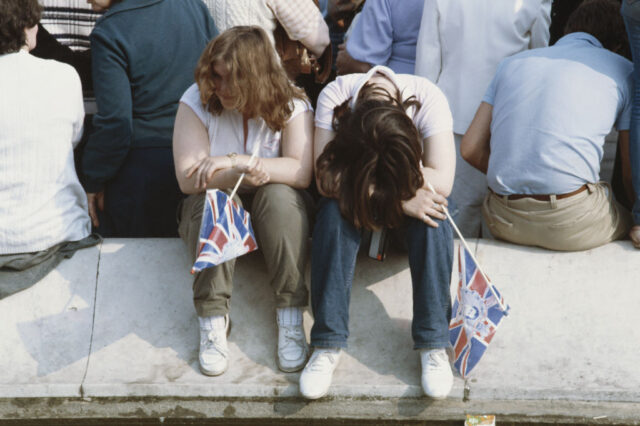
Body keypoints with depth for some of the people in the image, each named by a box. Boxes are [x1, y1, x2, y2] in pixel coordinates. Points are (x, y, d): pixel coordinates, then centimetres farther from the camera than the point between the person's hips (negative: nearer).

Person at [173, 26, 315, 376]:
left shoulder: (291, 105, -12)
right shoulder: (196, 102, -12)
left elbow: (301, 172, -25)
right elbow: (188, 178, -20)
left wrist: (234, 161, -31)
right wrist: (242, 173, -36)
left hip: (273, 214, 0)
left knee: (279, 195, -33)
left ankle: (290, 316, -27)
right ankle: (213, 319, -27)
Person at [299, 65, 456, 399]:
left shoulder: (428, 99, -29)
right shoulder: (334, 96, -28)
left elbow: (442, 182, -34)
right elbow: (327, 179, -32)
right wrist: (401, 199, -40)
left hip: (409, 183, 0)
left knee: (431, 220, -33)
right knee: (334, 212, -32)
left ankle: (433, 345, -25)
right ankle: (327, 345, -28)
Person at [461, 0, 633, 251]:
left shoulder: (512, 63, 18)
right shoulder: (621, 70, 9)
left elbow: (470, 149, 13)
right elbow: (632, 168, 10)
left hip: (504, 222, 5)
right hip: (572, 224, -4)